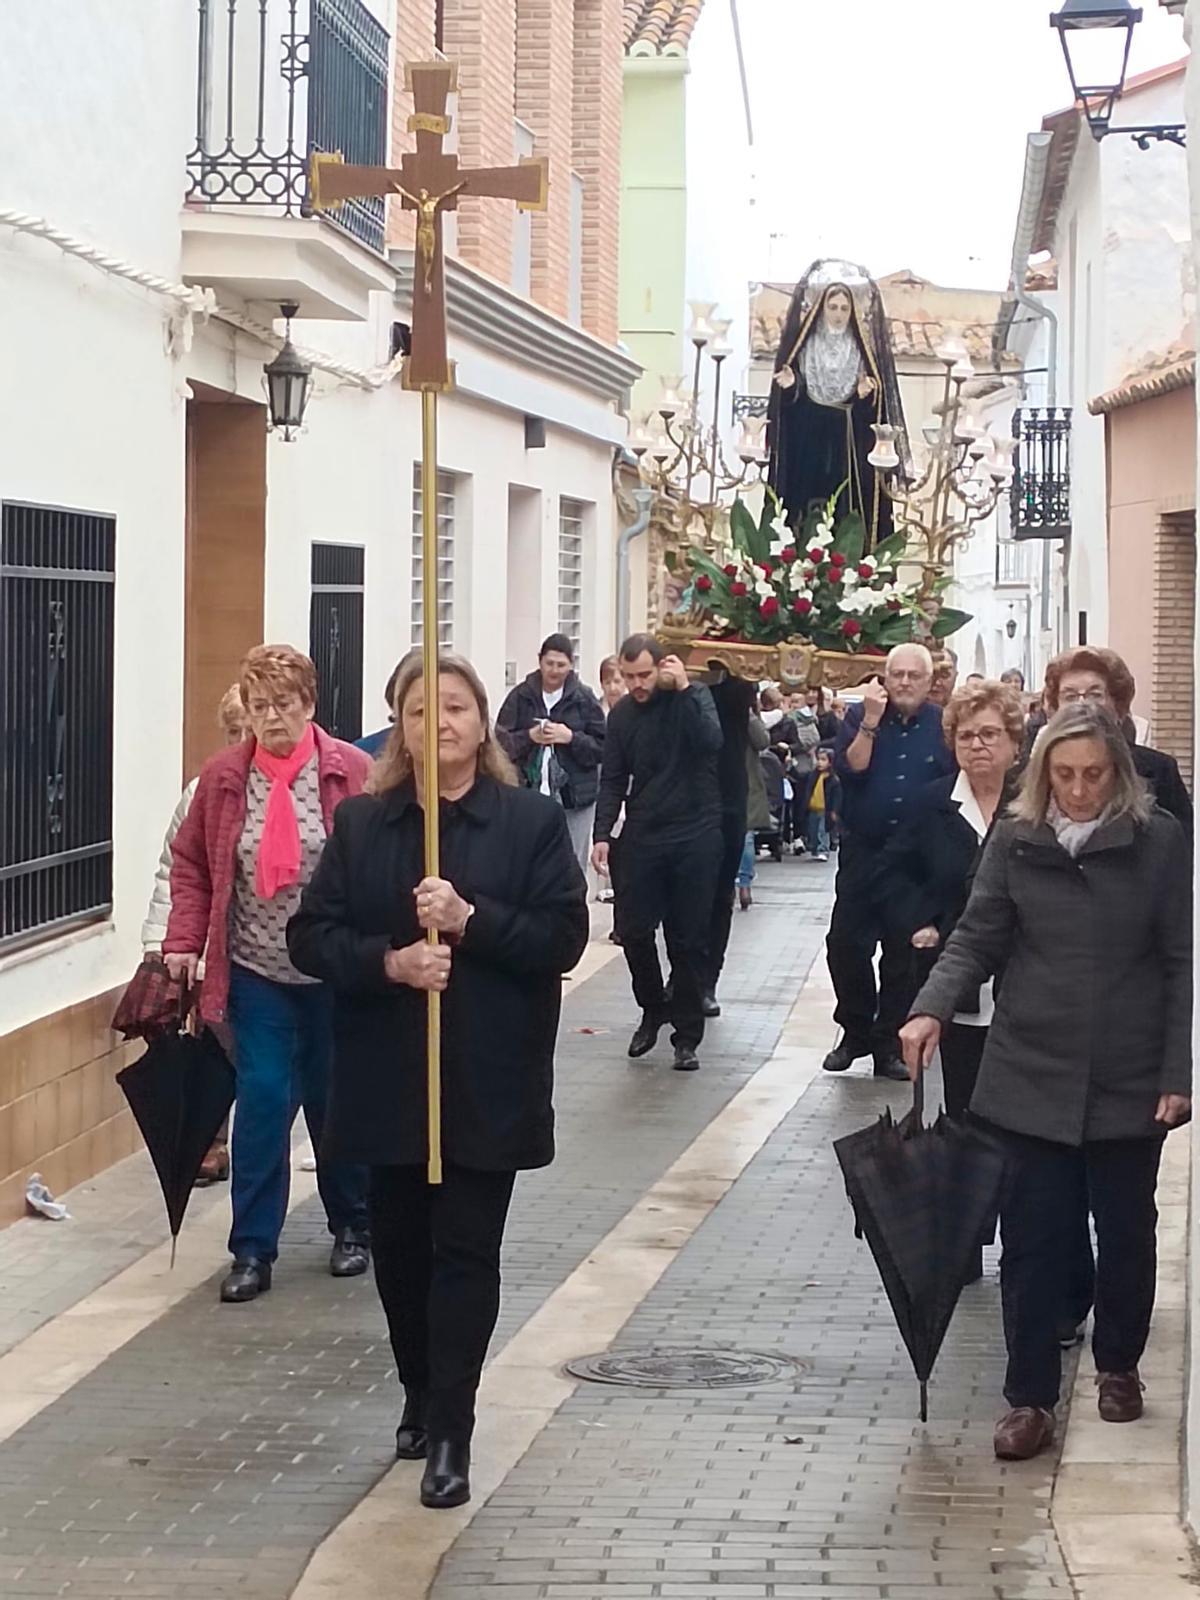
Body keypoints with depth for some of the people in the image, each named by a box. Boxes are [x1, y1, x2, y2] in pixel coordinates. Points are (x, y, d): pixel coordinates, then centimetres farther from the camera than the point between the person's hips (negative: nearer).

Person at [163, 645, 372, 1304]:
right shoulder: (223, 777, 0)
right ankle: (252, 1250, 6)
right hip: (257, 975, 1)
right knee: (262, 1101, -3)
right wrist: (183, 942, -2)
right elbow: (190, 865, 7)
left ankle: (352, 1229, 31)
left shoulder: (352, 773, -7)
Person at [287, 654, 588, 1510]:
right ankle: (421, 1396, 30)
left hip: (488, 1079, -3)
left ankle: (450, 1427, 0)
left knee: (466, 1250, -3)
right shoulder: (360, 823, 4)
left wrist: (470, 921, -20)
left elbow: (564, 937, -8)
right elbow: (312, 935, 0)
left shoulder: (533, 821, -2)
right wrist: (389, 962, -18)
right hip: (387, 1076, 3)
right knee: (400, 1244, 11)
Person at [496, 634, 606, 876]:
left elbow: (602, 747, 0)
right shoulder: (521, 696, 3)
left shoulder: (584, 699, 1)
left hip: (574, 796, -1)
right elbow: (501, 742, 3)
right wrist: (529, 737, -13)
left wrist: (571, 737, -14)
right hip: (530, 794, 1)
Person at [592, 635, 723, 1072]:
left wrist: (684, 688, -22)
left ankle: (687, 1036, 8)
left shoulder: (692, 698, -3)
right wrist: (602, 835, -4)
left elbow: (710, 740, -22)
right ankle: (653, 1010, 25)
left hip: (694, 836, -3)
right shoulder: (622, 715, 5)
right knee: (634, 931, 1)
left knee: (689, 939, 1)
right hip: (643, 837, 3)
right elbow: (613, 781, 6)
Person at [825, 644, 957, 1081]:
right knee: (845, 943, -2)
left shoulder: (942, 726, 1)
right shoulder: (860, 717, 2)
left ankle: (890, 1043, 14)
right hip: (862, 851, 0)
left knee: (905, 953, 5)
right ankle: (855, 1032, 16)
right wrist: (872, 721, -18)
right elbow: (849, 769, -12)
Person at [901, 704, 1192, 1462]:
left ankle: (1119, 1364, 34)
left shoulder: (1161, 843, -5)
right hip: (1033, 1078, 1)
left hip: (1129, 1081, -1)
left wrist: (1179, 1073, -8)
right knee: (1032, 1238, 1)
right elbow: (977, 941, 1)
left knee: (1126, 1231, 13)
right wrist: (932, 1009, -17)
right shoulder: (1015, 842, -1)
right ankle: (1030, 1396, 10)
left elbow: (1184, 964, -3)